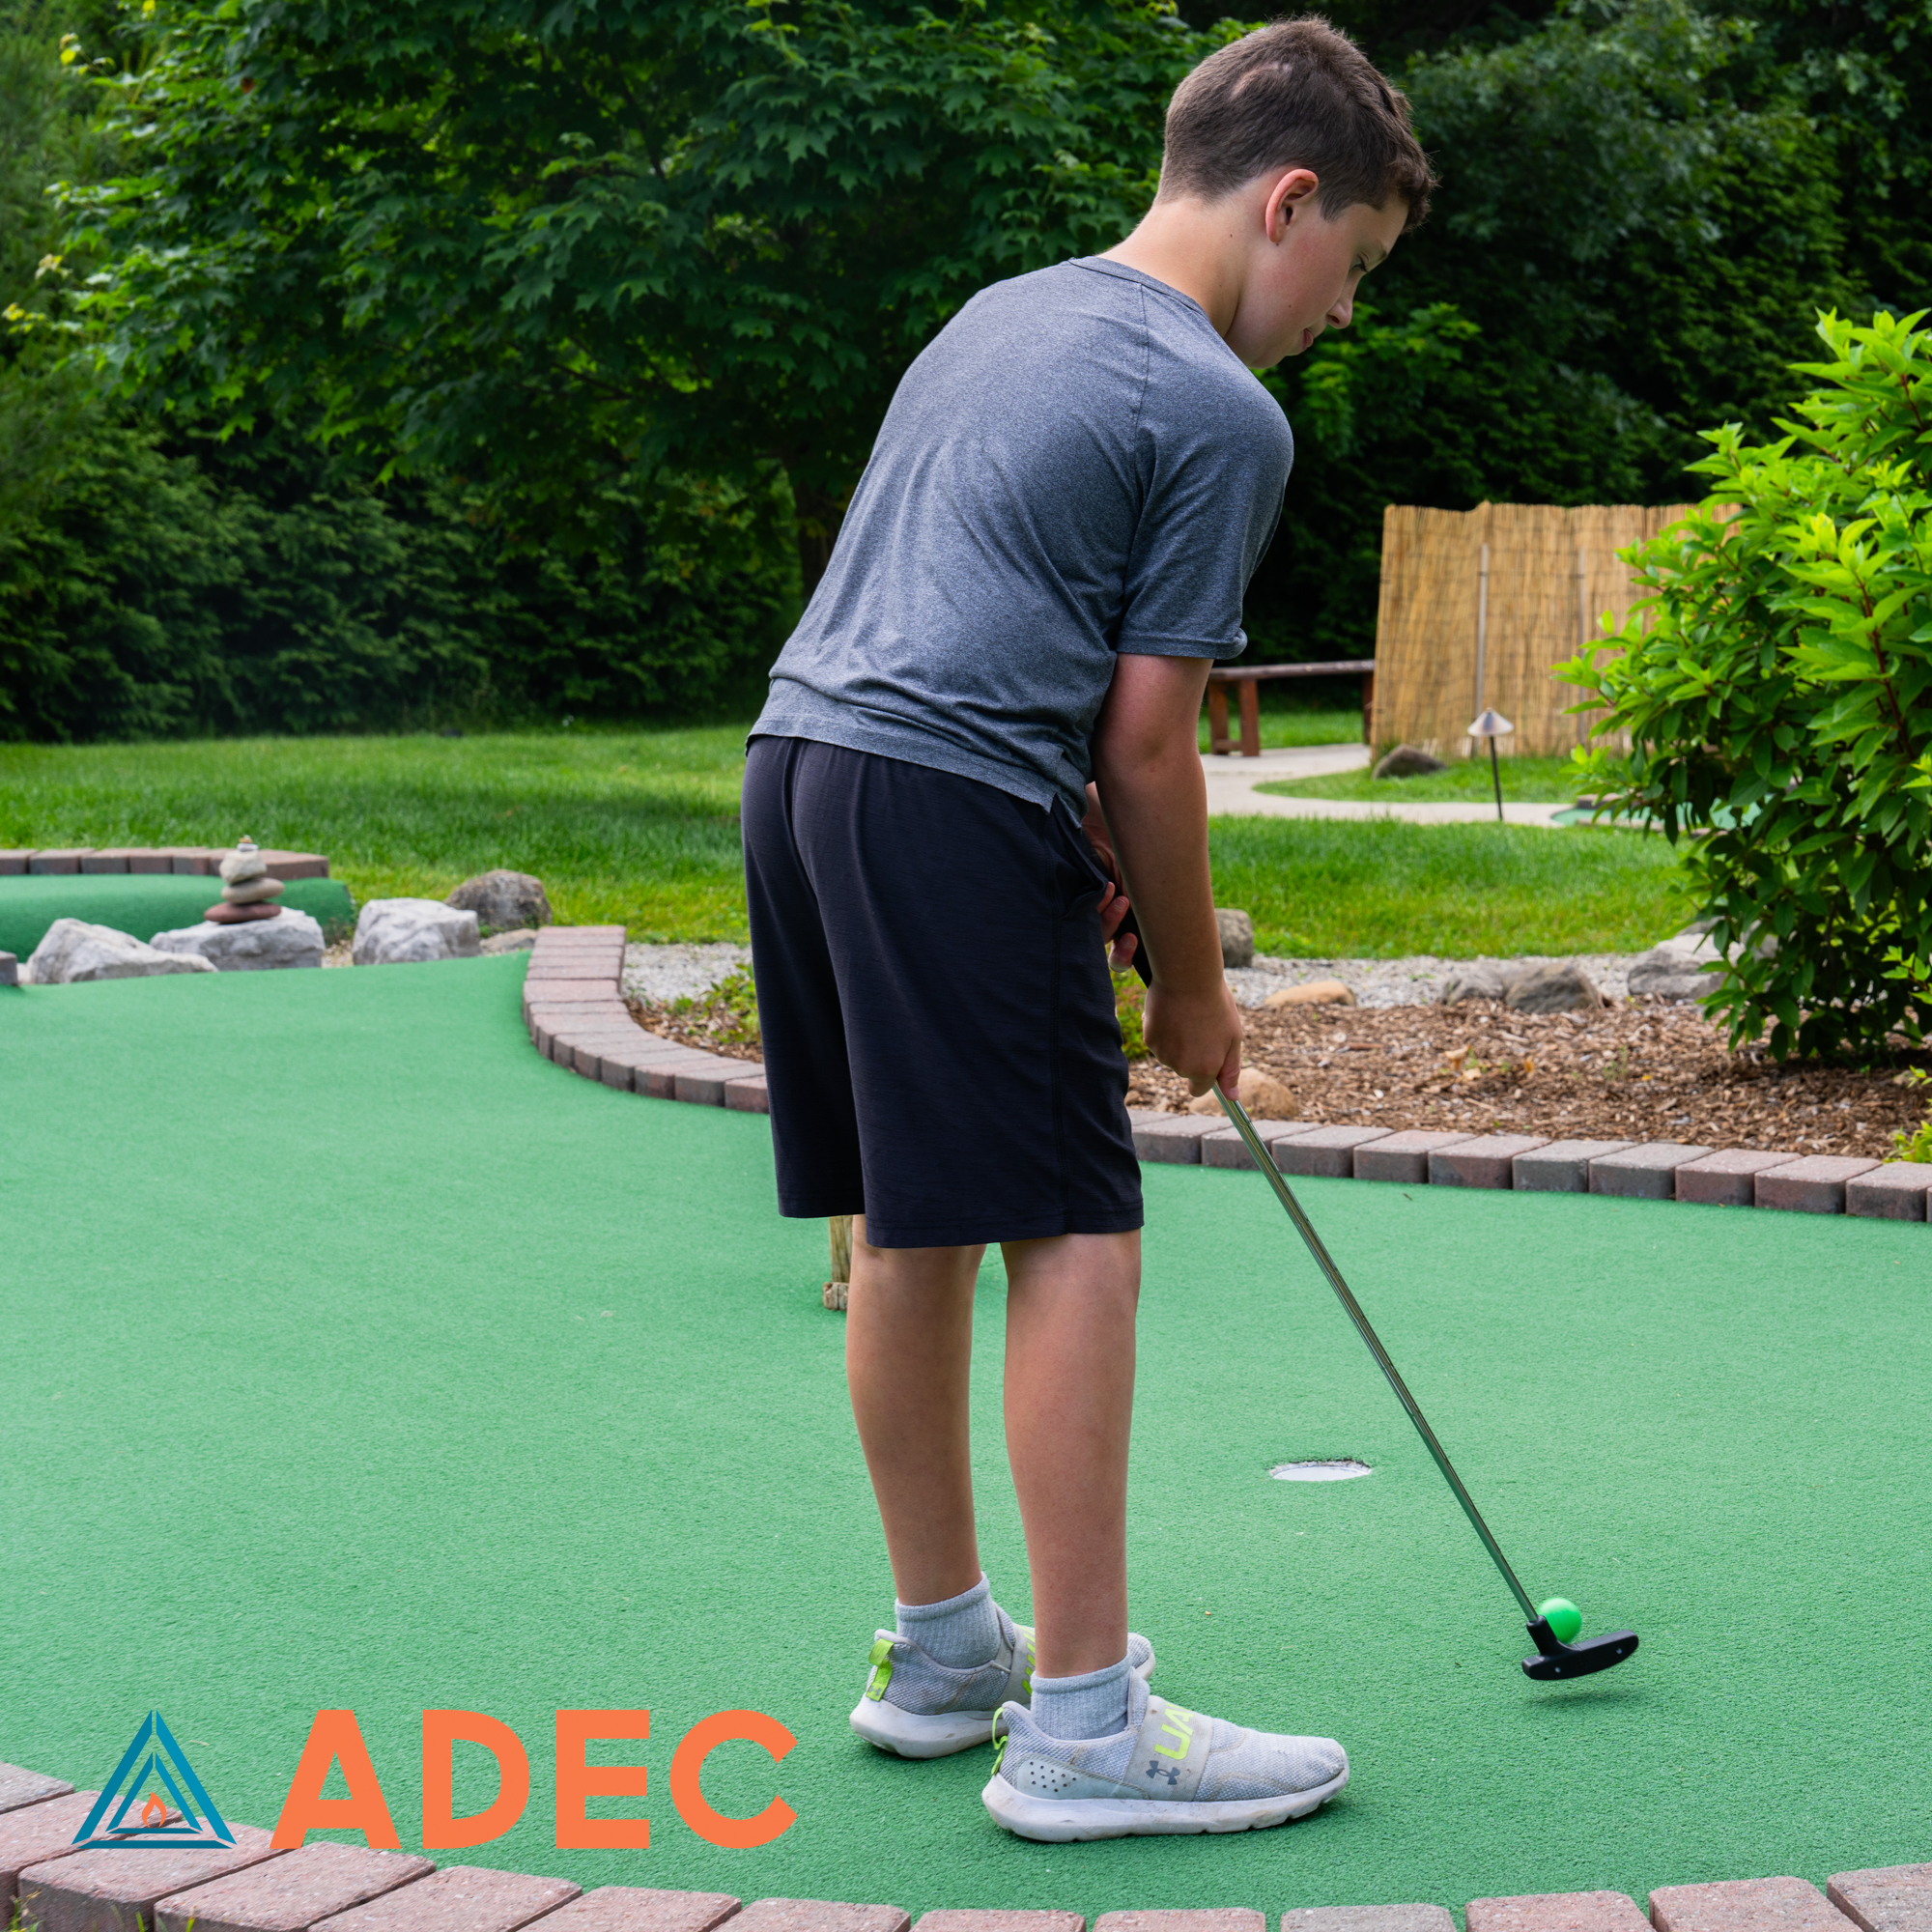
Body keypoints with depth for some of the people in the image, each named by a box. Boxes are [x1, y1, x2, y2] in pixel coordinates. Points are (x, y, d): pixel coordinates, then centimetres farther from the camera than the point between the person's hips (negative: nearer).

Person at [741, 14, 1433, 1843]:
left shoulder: (1000, 314, 21)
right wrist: (1192, 988, 7)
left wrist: (1107, 878, 24)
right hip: (955, 813, -9)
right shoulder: (1221, 413, -5)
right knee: (1073, 1237, -5)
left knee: (909, 1231, 16)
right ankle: (1081, 1724, -5)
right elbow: (1144, 741, -6)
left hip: (798, 756, 9)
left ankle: (940, 1652, 27)